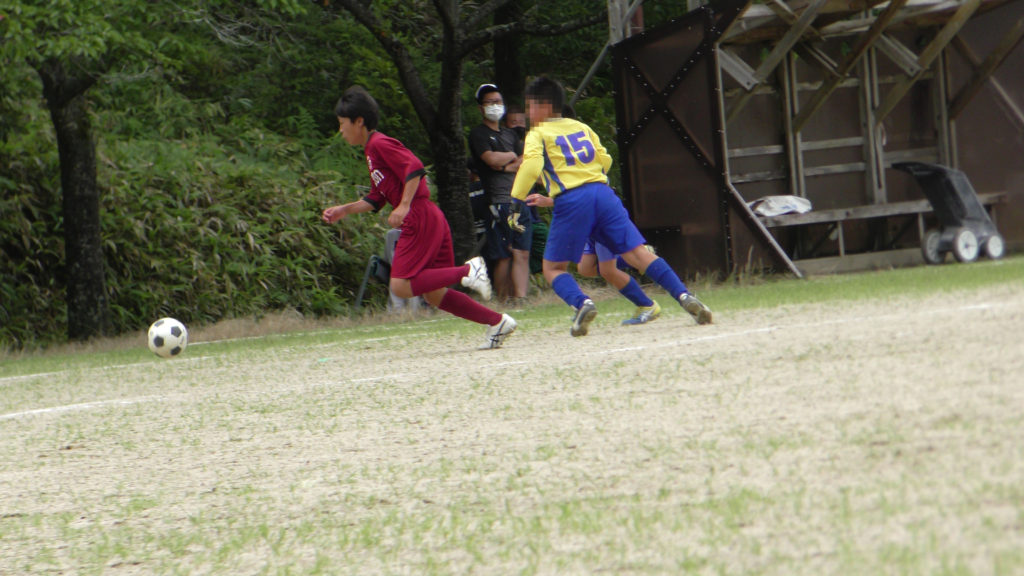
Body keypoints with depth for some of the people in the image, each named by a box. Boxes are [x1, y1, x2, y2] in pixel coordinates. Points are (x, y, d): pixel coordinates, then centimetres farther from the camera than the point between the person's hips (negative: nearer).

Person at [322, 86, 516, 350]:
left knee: (401, 286, -14)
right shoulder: (372, 151, 22)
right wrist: (344, 210, 22)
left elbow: (415, 168, -21)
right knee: (434, 294, 8)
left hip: (420, 219, -10)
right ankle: (497, 322, 9)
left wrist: (404, 206, -22)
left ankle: (467, 271, -15)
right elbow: (376, 199, 28)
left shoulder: (379, 144, -8)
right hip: (430, 220, 10)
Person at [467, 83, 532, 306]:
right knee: (503, 256, -8)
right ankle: (503, 302, -6)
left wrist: (508, 166, -7)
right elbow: (492, 159, -12)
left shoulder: (510, 134, 23)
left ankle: (520, 298, -8)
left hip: (521, 201, 6)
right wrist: (513, 156, 6)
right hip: (499, 202, -6)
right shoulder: (478, 133, 3)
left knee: (522, 254, -3)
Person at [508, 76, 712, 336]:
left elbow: (531, 165, -11)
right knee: (637, 253, -1)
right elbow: (605, 160, 25)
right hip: (603, 193, 5)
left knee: (553, 268, 6)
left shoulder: (537, 135, 7)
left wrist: (516, 200, -11)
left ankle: (582, 303, -21)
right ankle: (684, 296, -16)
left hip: (571, 201, -5)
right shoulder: (581, 127, 23)